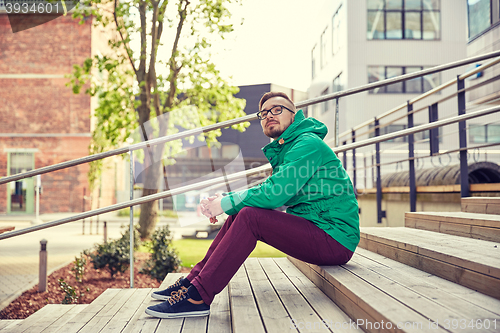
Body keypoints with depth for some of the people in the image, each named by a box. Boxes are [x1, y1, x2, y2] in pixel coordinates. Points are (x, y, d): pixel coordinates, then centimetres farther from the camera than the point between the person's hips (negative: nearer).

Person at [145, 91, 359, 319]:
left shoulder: (308, 143, -12)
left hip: (335, 238, -9)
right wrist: (224, 200, -1)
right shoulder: (285, 148, 20)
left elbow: (275, 193, -22)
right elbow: (271, 190, 15)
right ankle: (193, 281, 4)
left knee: (250, 216, -24)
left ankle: (198, 297, -24)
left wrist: (226, 203, -12)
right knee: (239, 214, 5)